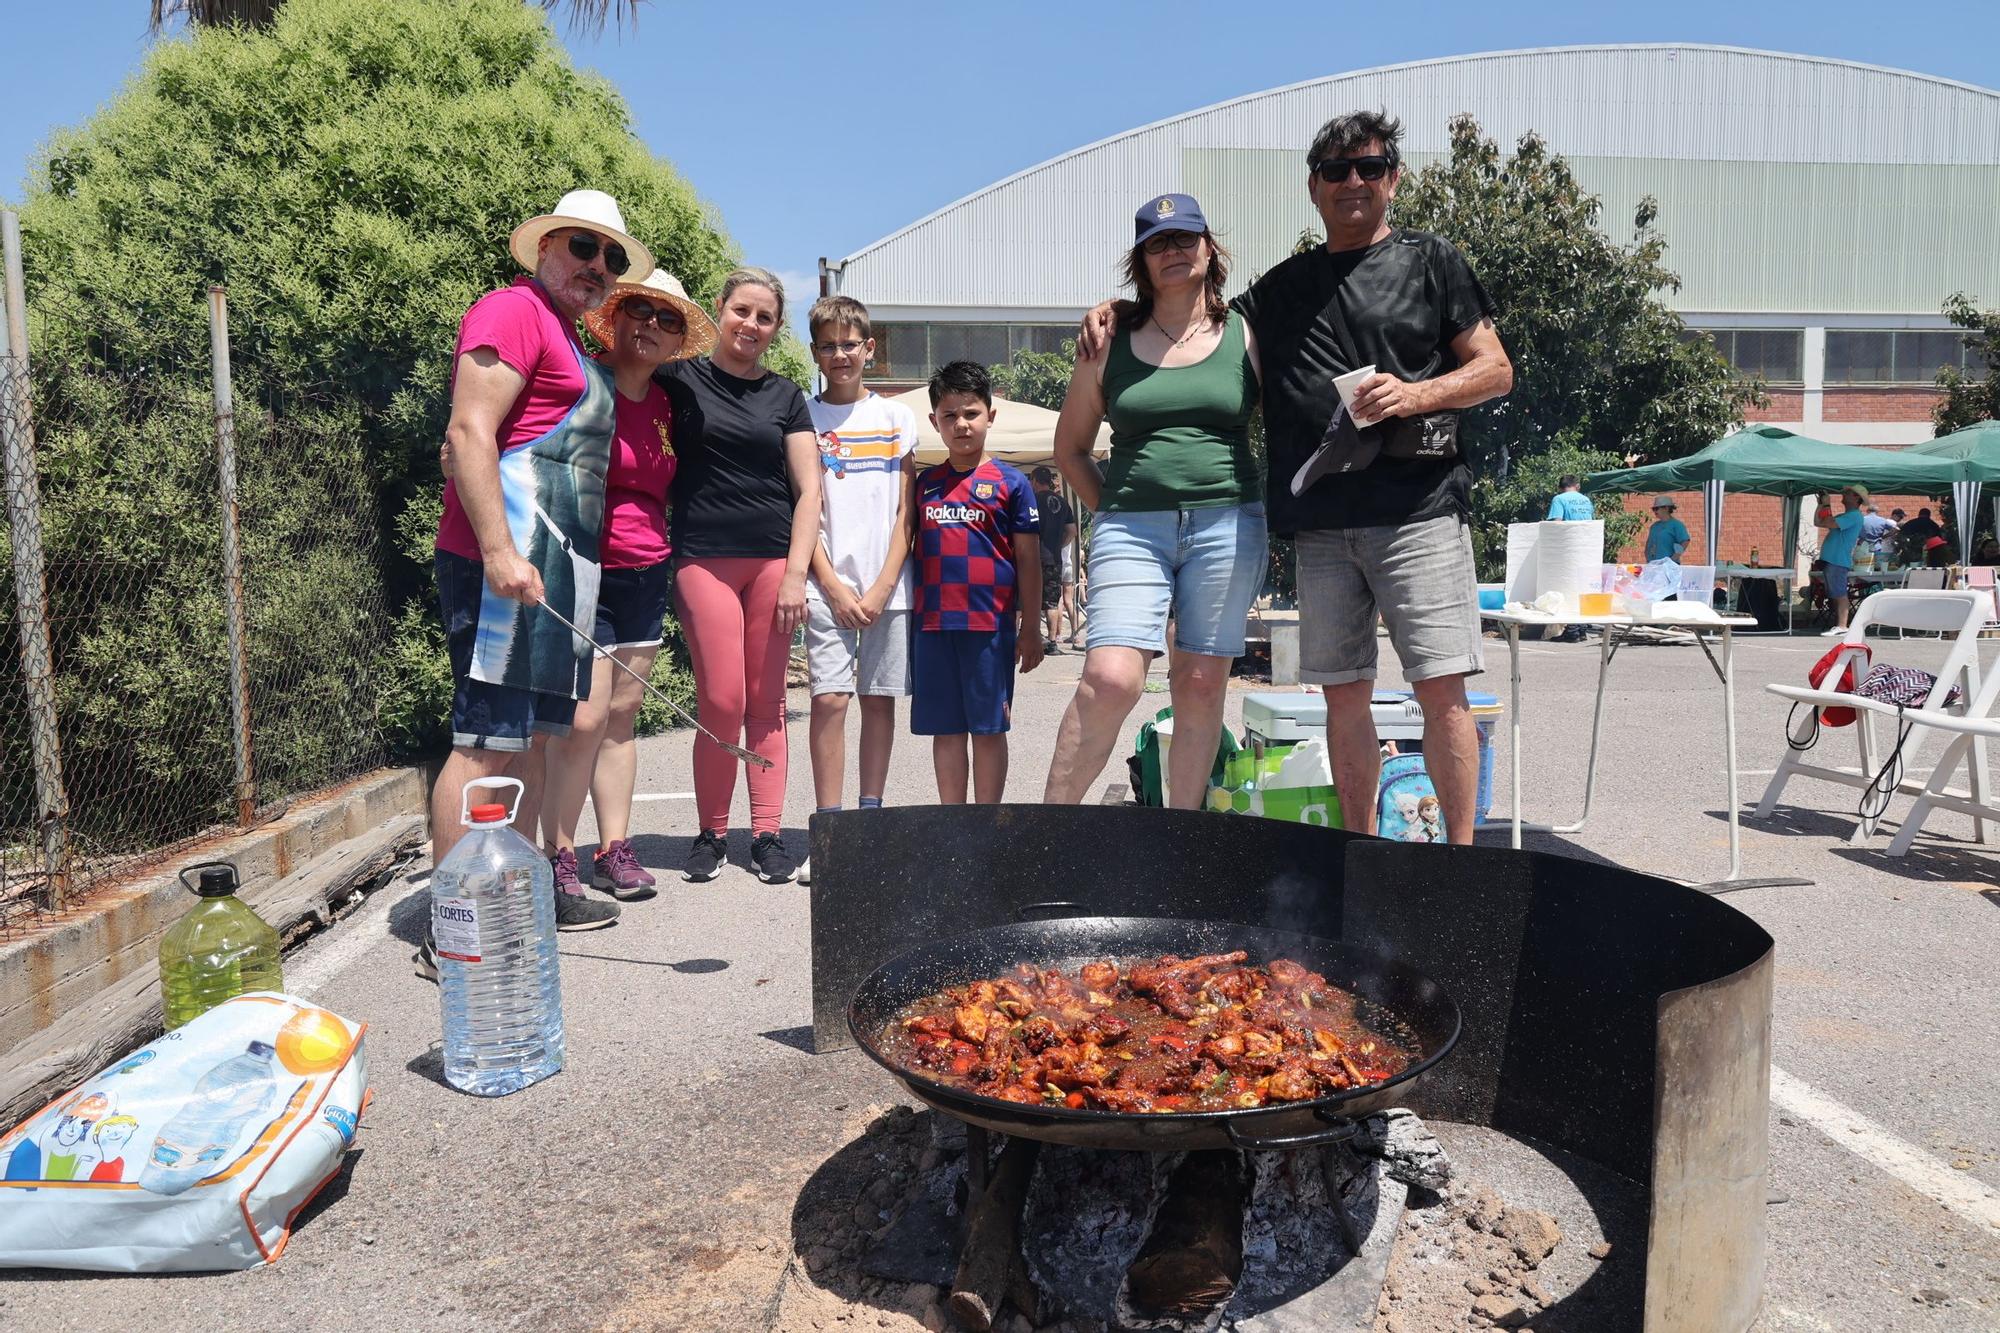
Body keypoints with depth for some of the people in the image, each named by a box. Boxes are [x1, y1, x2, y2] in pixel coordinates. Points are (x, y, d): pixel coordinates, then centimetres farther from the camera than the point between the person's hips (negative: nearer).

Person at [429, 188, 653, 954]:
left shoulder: (568, 340, 24)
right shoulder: (513, 310, -5)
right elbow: (468, 433, -16)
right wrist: (500, 552, -24)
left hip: (552, 568, 10)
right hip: (508, 561, -10)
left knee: (535, 734, 14)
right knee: (488, 742, -10)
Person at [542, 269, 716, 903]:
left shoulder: (663, 405, 12)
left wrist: (670, 566, 17)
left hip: (646, 575, 6)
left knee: (622, 713, 9)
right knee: (586, 717, -10)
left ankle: (615, 849, 15)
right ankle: (559, 855, 4)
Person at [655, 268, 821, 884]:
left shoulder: (785, 395, 12)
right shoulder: (681, 378, 7)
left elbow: (808, 489, 8)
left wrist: (795, 573, -1)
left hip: (774, 561, 2)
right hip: (704, 559, -2)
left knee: (767, 702, 4)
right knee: (722, 702, -7)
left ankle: (767, 834, 12)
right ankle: (711, 834, 9)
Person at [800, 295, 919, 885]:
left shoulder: (897, 418, 11)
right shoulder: (803, 417, 7)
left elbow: (905, 512, 7)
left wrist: (884, 586, -4)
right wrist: (833, 586, -7)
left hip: (888, 585, 2)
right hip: (829, 585, -1)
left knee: (880, 699, 4)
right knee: (829, 699, -8)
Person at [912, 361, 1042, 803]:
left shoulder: (1010, 482, 1)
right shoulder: (925, 483, 12)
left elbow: (1029, 560, 1)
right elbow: (913, 551, 16)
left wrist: (1029, 629, -2)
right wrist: (908, 617, 11)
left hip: (990, 622, -3)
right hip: (933, 623, 4)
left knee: (988, 727, 3)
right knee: (945, 729, 8)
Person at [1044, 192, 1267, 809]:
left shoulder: (1245, 336, 9)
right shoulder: (1111, 343, 10)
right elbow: (1069, 445, 17)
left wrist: (1266, 516, 5)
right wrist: (1112, 511, 8)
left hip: (1227, 526, 1)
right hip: (1131, 529, 0)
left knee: (1201, 686, 2)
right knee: (1110, 678, -15)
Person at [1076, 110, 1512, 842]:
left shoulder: (1430, 260, 9)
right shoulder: (1285, 285, 19)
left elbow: (1495, 369, 6)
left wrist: (1415, 395, -13)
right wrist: (1117, 311, 15)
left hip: (1417, 510, -3)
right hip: (1321, 523, 4)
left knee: (1441, 691, -7)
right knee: (1343, 692, 7)